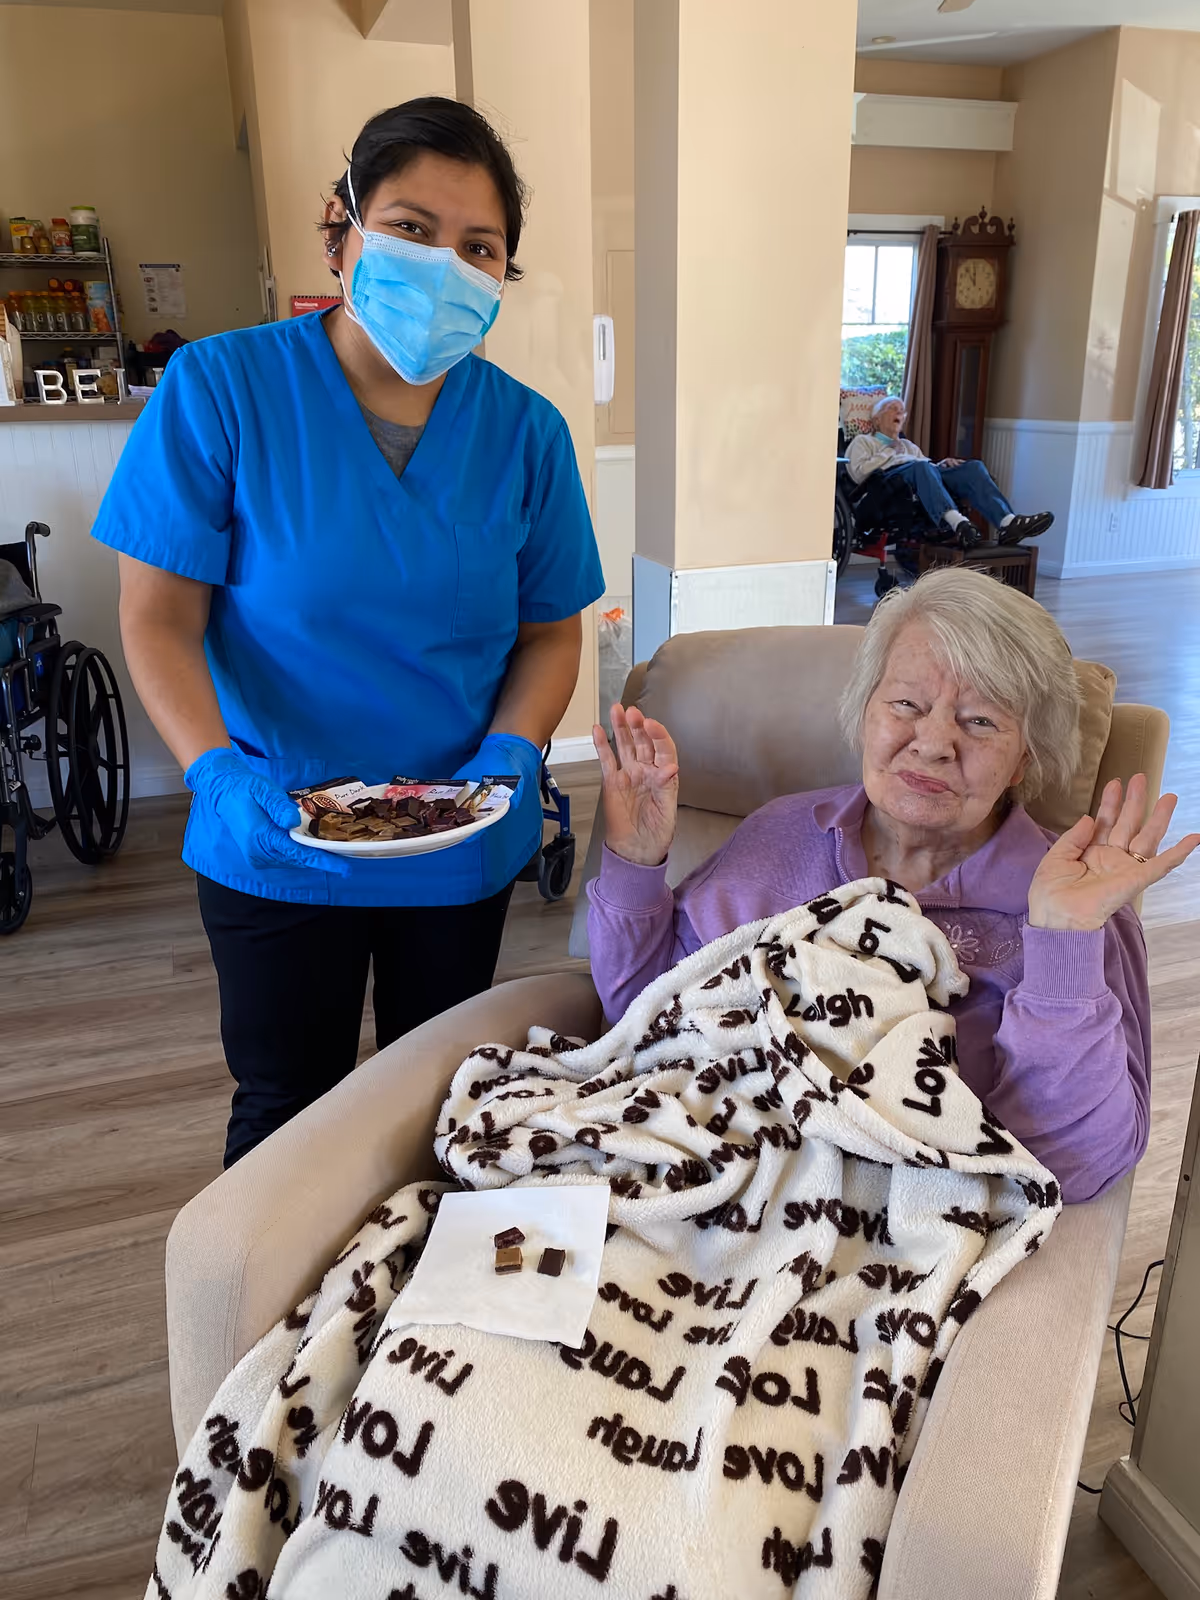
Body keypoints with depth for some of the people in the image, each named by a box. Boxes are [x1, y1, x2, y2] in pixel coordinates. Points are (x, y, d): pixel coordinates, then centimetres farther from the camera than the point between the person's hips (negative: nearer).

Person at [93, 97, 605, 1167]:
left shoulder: (526, 432, -5)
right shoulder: (220, 388, -12)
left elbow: (551, 629, 1)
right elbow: (161, 617, -11)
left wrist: (506, 759, -16)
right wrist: (219, 773, -26)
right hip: (276, 847, -2)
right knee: (286, 1108, 13)